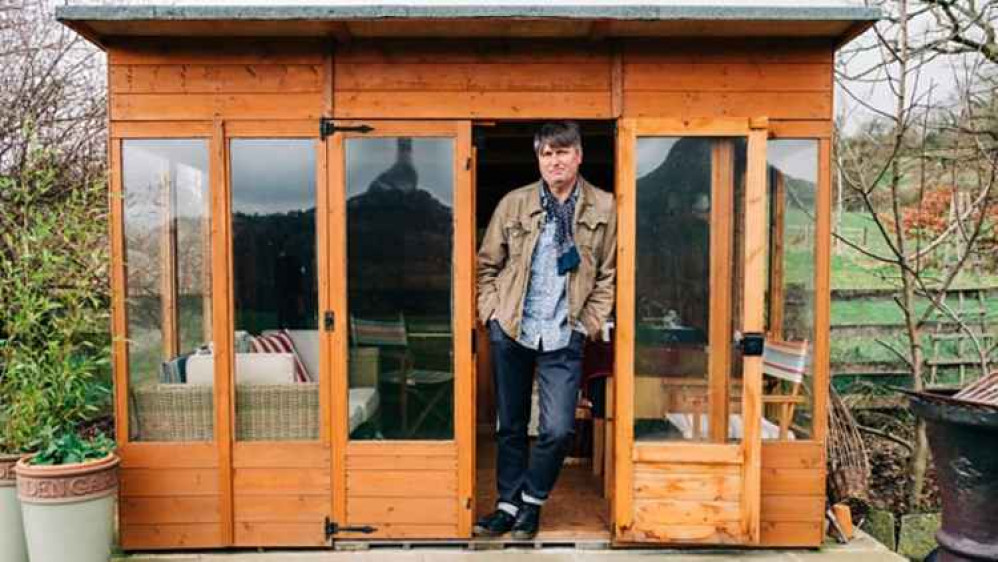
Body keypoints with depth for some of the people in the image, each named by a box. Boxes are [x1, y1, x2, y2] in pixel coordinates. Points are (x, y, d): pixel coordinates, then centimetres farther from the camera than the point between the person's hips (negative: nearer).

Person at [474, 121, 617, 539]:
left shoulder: (603, 207, 0)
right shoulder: (513, 203, 1)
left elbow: (608, 275, 4)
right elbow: (487, 264, 8)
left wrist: (589, 323, -1)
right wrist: (491, 311, -1)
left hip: (564, 337, -1)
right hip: (510, 331, 1)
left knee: (559, 429, -4)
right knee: (511, 424, 12)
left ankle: (531, 502, 21)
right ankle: (508, 504, 28)